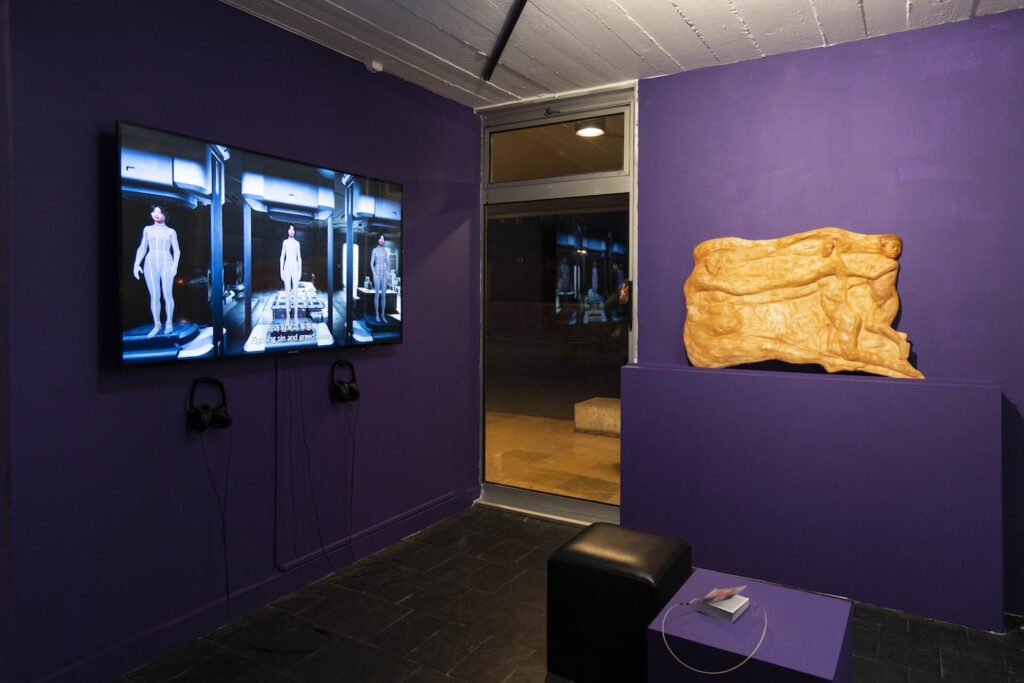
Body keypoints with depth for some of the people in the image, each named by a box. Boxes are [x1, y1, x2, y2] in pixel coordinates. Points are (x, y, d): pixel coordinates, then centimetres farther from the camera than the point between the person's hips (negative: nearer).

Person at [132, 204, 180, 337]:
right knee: (154, 296, 1)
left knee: (167, 295, -5)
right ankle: (156, 325, 6)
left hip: (166, 264, -2)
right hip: (151, 264, 2)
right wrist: (136, 264, -1)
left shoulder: (171, 231, 6)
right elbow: (142, 248, 11)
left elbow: (176, 250, 3)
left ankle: (169, 323, 8)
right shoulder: (147, 229, 12)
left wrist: (175, 265, -11)